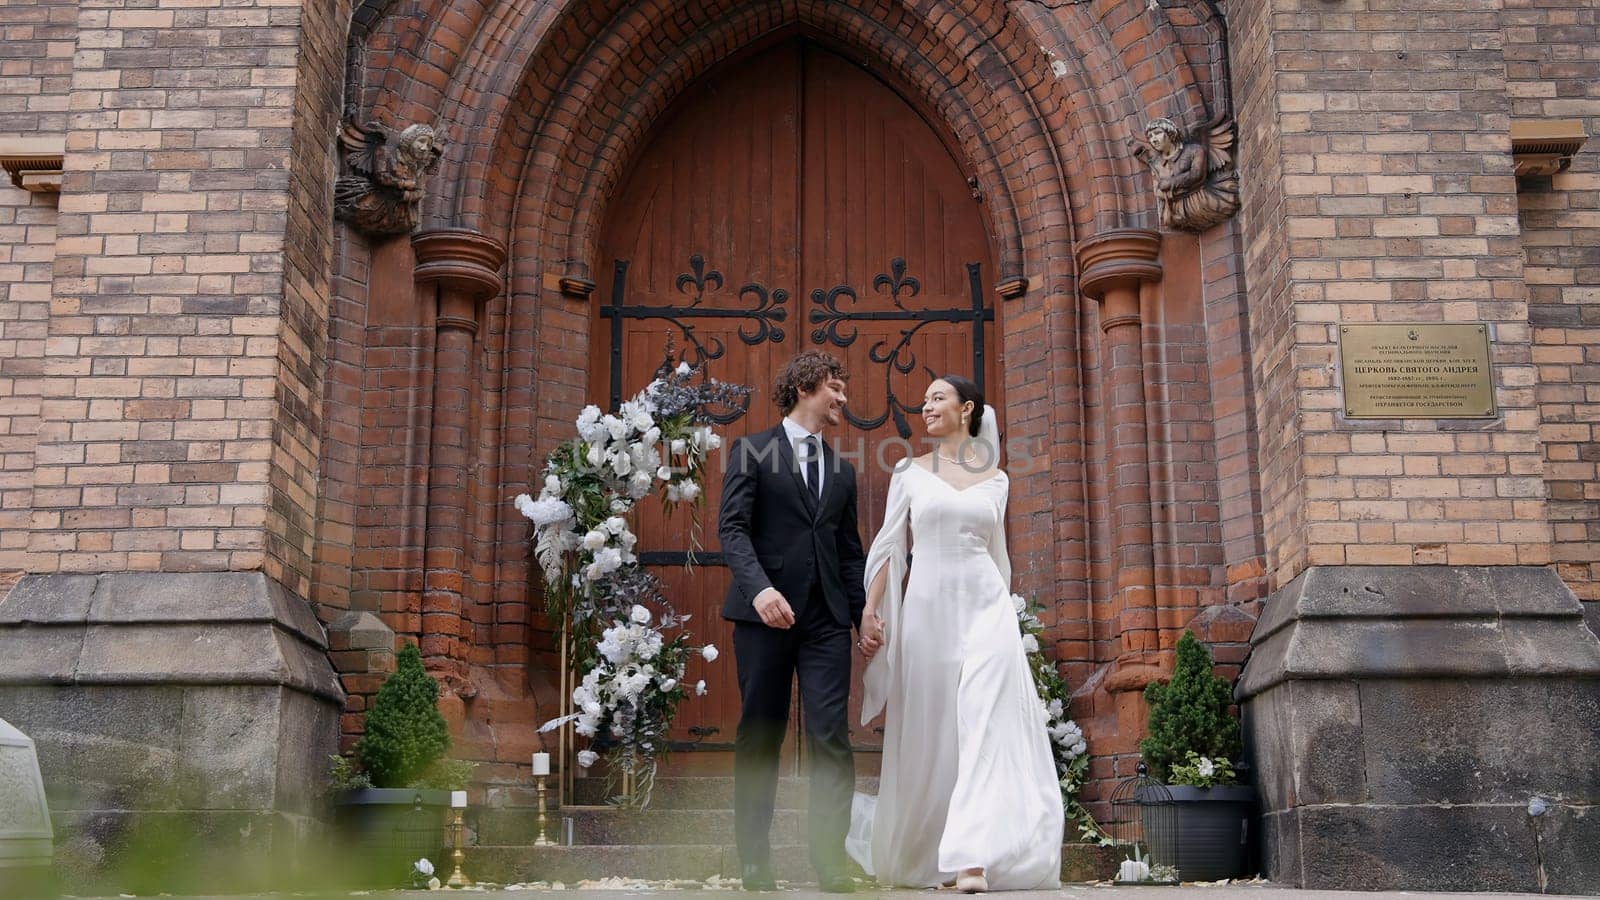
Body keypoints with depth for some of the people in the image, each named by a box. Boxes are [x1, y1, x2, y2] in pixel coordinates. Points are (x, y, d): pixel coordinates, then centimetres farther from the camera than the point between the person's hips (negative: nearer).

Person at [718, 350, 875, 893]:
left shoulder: (842, 471, 20)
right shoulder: (752, 452, 4)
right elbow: (732, 528, -7)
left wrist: (865, 617, 10)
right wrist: (758, 587, -23)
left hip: (826, 621, 4)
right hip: (765, 613, -3)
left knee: (831, 740, -6)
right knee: (759, 740, 3)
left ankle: (832, 867, -3)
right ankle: (755, 865, 12)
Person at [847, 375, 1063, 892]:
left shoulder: (995, 479, 12)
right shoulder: (911, 474, 8)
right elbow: (890, 547, 5)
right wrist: (870, 611, -4)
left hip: (985, 607, 0)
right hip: (926, 609, 0)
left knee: (984, 727, -13)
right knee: (925, 737, 5)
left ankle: (973, 859, -18)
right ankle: (915, 854, 21)